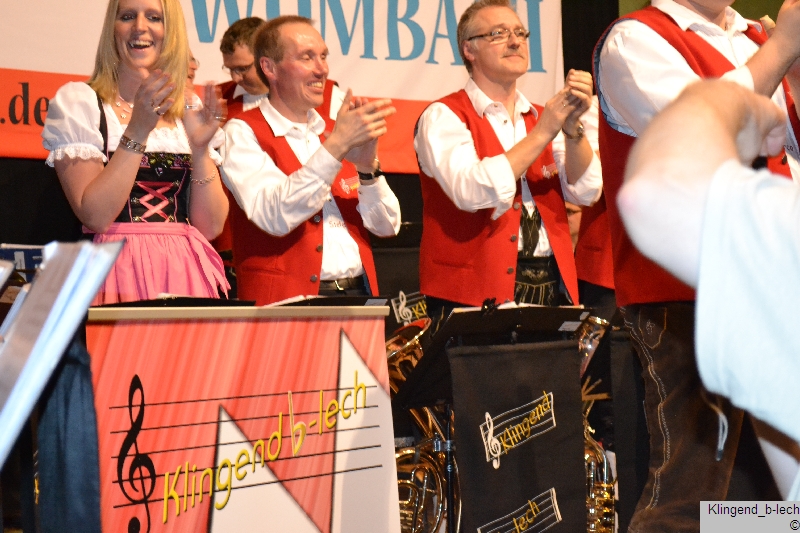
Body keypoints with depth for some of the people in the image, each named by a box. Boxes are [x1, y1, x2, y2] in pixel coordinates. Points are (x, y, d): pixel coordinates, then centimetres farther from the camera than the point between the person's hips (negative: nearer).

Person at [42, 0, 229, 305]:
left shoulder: (190, 112, 12)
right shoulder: (77, 102, 1)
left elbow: (211, 226, 5)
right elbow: (94, 216, -10)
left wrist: (200, 149, -7)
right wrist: (137, 132, -15)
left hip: (187, 275, 3)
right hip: (119, 272, -3)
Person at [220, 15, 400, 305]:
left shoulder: (335, 132, 15)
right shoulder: (242, 132, 0)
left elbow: (386, 226, 9)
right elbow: (275, 216, -17)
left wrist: (366, 166, -8)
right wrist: (335, 145, -21)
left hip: (358, 293, 3)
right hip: (288, 303, -3)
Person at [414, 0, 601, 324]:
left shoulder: (542, 118, 16)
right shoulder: (443, 117, -1)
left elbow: (586, 192, 4)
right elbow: (472, 193, -18)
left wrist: (572, 127, -12)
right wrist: (541, 134, -13)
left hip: (552, 286, 5)